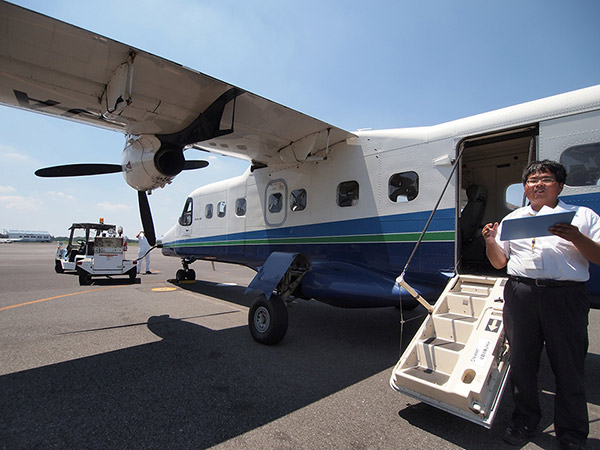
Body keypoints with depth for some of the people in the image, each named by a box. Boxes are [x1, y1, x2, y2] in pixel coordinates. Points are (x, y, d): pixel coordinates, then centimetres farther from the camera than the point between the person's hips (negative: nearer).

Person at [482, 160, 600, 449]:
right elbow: (499, 262, 16)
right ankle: (525, 420, 29)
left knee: (568, 366, 5)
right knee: (521, 361, 10)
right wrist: (490, 240, -2)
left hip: (565, 295, -2)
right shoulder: (512, 219, 18)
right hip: (520, 293, 3)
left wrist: (575, 237, -16)